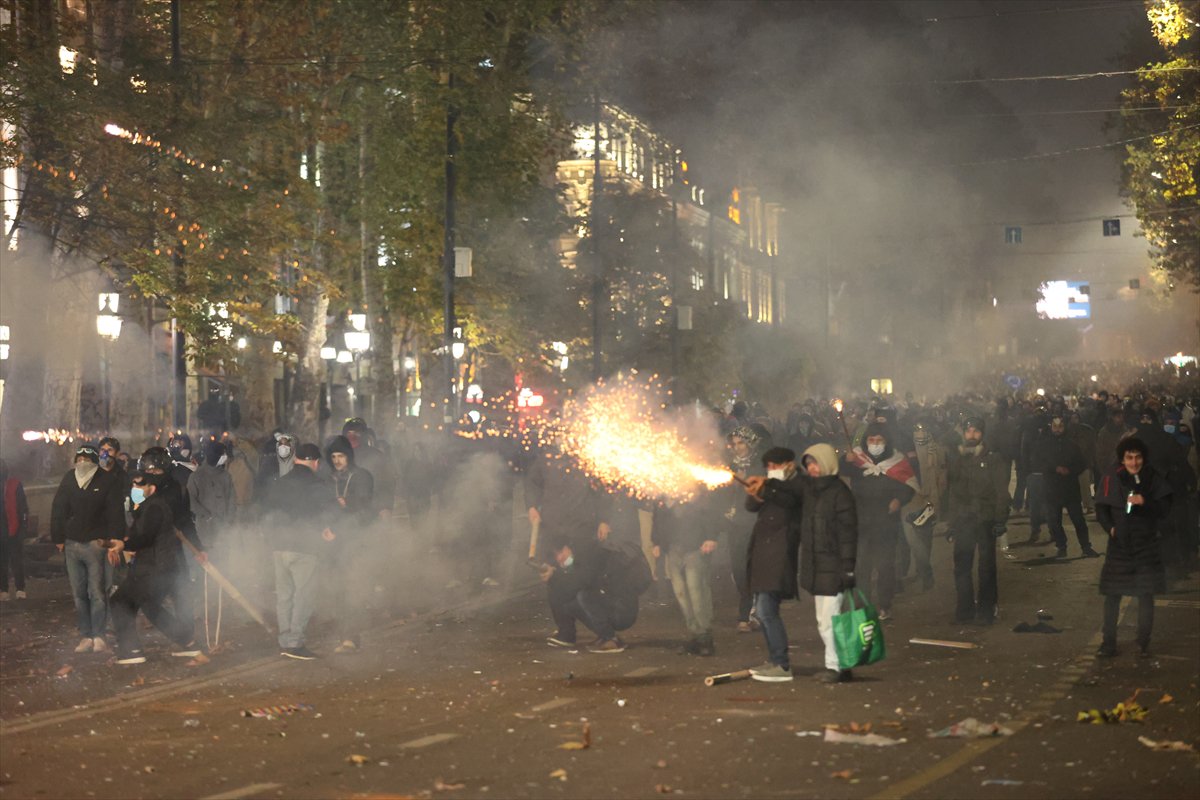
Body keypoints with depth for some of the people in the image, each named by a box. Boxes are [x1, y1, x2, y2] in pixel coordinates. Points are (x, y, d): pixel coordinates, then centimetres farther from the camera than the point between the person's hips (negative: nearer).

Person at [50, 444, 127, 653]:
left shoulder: (108, 481, -4)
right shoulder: (69, 479, 8)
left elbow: (115, 513, -7)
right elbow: (58, 510, 11)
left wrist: (111, 540, -15)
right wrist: (58, 539, 6)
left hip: (96, 544, -5)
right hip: (72, 545, 5)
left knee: (97, 593, -6)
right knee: (79, 594, 7)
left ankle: (98, 636, -1)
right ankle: (85, 636, 12)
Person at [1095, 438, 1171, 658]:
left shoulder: (1154, 479, -5)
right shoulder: (1111, 479, -6)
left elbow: (1165, 509, -6)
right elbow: (1101, 509, 1)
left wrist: (1145, 502, -23)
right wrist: (1110, 527, -15)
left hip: (1147, 545, 0)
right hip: (1118, 544, 0)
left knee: (1146, 596, 3)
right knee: (1112, 596, 1)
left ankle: (1143, 644, 13)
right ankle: (1108, 643, 9)